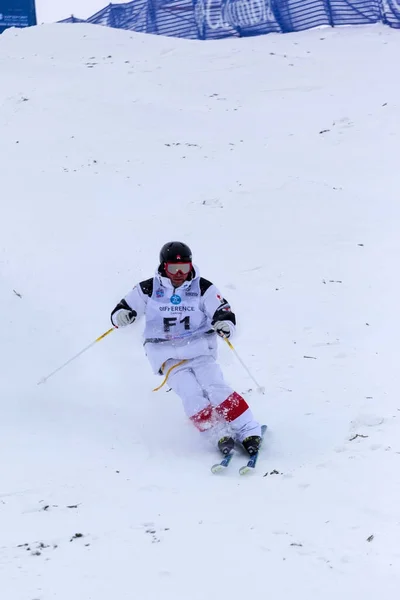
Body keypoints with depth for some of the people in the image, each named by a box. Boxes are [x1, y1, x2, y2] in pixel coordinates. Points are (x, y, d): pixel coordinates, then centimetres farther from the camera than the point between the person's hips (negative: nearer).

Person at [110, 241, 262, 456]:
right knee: (192, 396, -20)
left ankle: (249, 432, -17)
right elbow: (124, 308, 6)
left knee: (216, 388, -20)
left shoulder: (203, 288, 0)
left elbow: (223, 311, -1)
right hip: (168, 355, 1)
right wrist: (121, 315, -19)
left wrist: (225, 323, -25)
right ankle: (220, 435, -14)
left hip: (199, 348, 0)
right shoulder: (149, 289, 1)